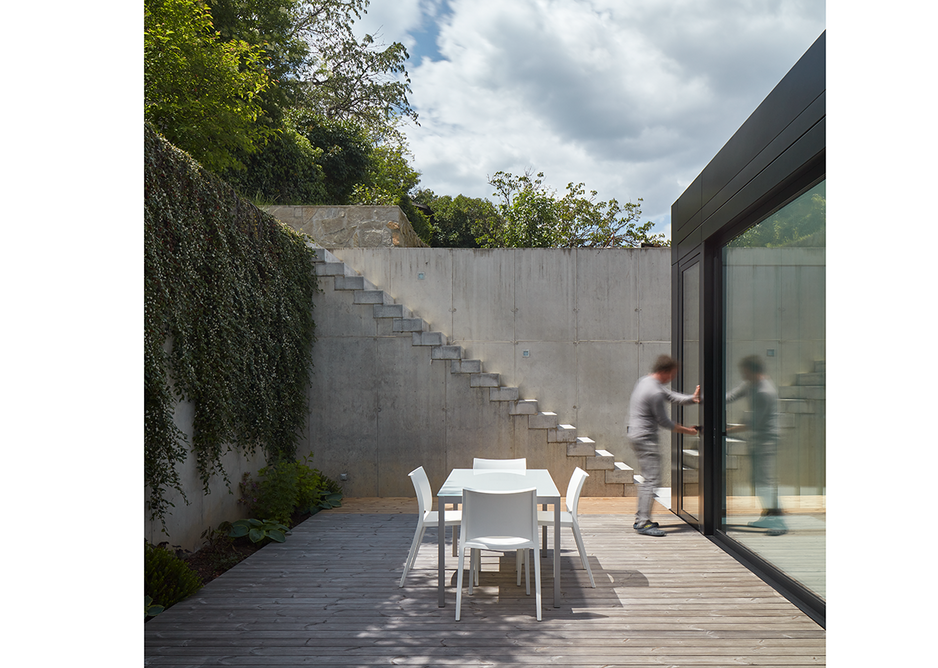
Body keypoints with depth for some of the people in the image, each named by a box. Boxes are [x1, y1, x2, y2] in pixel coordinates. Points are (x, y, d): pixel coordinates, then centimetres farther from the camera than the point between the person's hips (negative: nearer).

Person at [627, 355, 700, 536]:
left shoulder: (645, 380, 10)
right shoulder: (655, 392, -20)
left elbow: (670, 396, 18)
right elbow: (663, 421, -12)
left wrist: (691, 398, 6)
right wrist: (685, 430, 1)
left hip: (636, 435, 11)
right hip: (646, 438, -11)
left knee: (647, 480, 16)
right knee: (652, 480, -10)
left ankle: (640, 519, 20)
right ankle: (644, 523, -10)